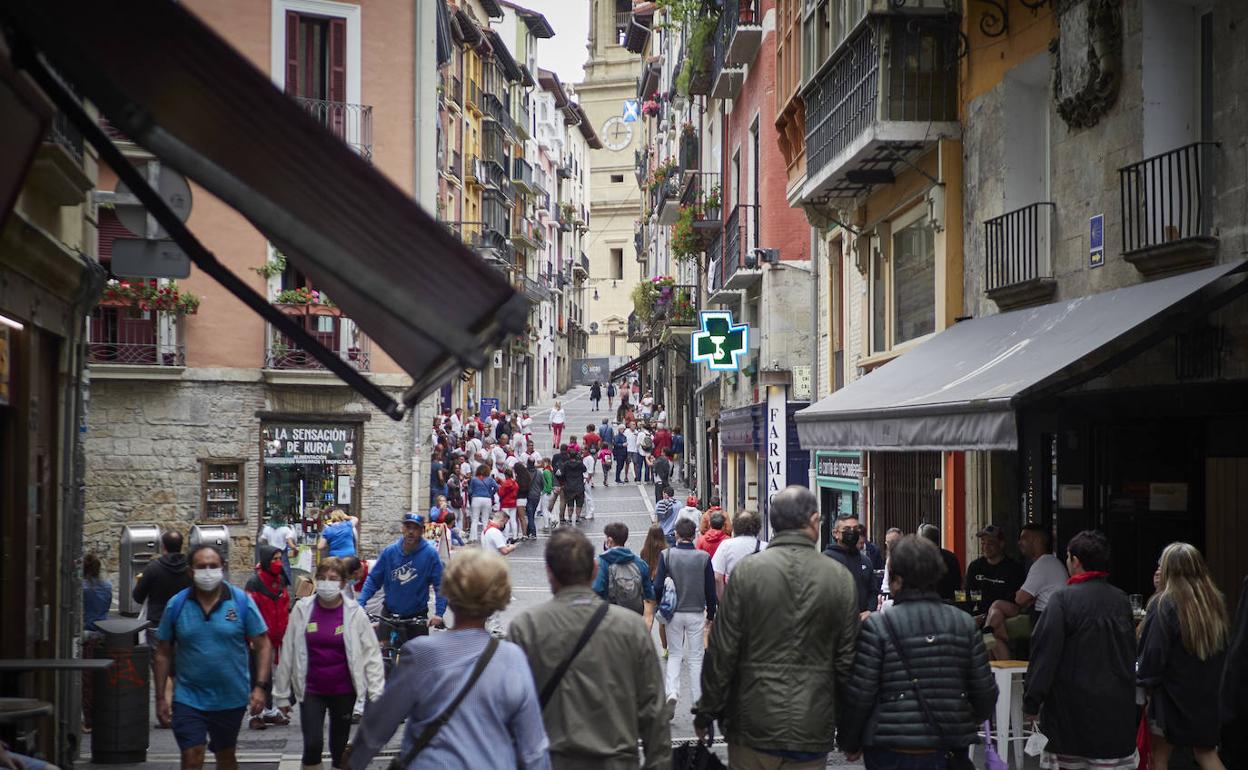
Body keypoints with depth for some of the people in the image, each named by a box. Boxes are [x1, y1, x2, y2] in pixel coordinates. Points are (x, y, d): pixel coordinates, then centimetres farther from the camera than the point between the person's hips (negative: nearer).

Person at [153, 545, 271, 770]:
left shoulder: (241, 601, -6)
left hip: (231, 698, 1)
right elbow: (163, 653, 3)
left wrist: (260, 686, -13)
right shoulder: (176, 605, -3)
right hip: (188, 698, -1)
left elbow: (262, 646, -3)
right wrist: (160, 697, 0)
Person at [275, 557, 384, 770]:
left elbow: (371, 654, -4)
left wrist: (376, 695, -8)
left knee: (340, 748, 12)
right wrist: (282, 693, 4)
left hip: (343, 691, 0)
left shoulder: (354, 613, -7)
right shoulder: (302, 609, -5)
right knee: (312, 746, -12)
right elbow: (288, 652, 1)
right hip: (311, 691, 0)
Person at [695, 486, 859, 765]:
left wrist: (706, 711, 4)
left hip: (754, 728, -1)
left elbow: (721, 652, -7)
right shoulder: (841, 578, -3)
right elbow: (847, 660, 1)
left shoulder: (746, 572, -9)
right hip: (813, 731, 1)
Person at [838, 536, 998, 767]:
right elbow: (985, 693, 6)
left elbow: (859, 695, -9)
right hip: (949, 752, 4)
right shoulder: (965, 624, 2)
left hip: (892, 755, -4)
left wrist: (849, 743, 6)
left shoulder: (877, 626, -10)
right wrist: (968, 727, 25)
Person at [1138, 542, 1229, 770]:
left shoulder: (1164, 604, -16)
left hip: (1173, 695, -5)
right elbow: (1225, 646, 12)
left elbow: (1152, 652, -16)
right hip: (1209, 696, 5)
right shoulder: (1215, 601, 3)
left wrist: (1146, 682, -1)